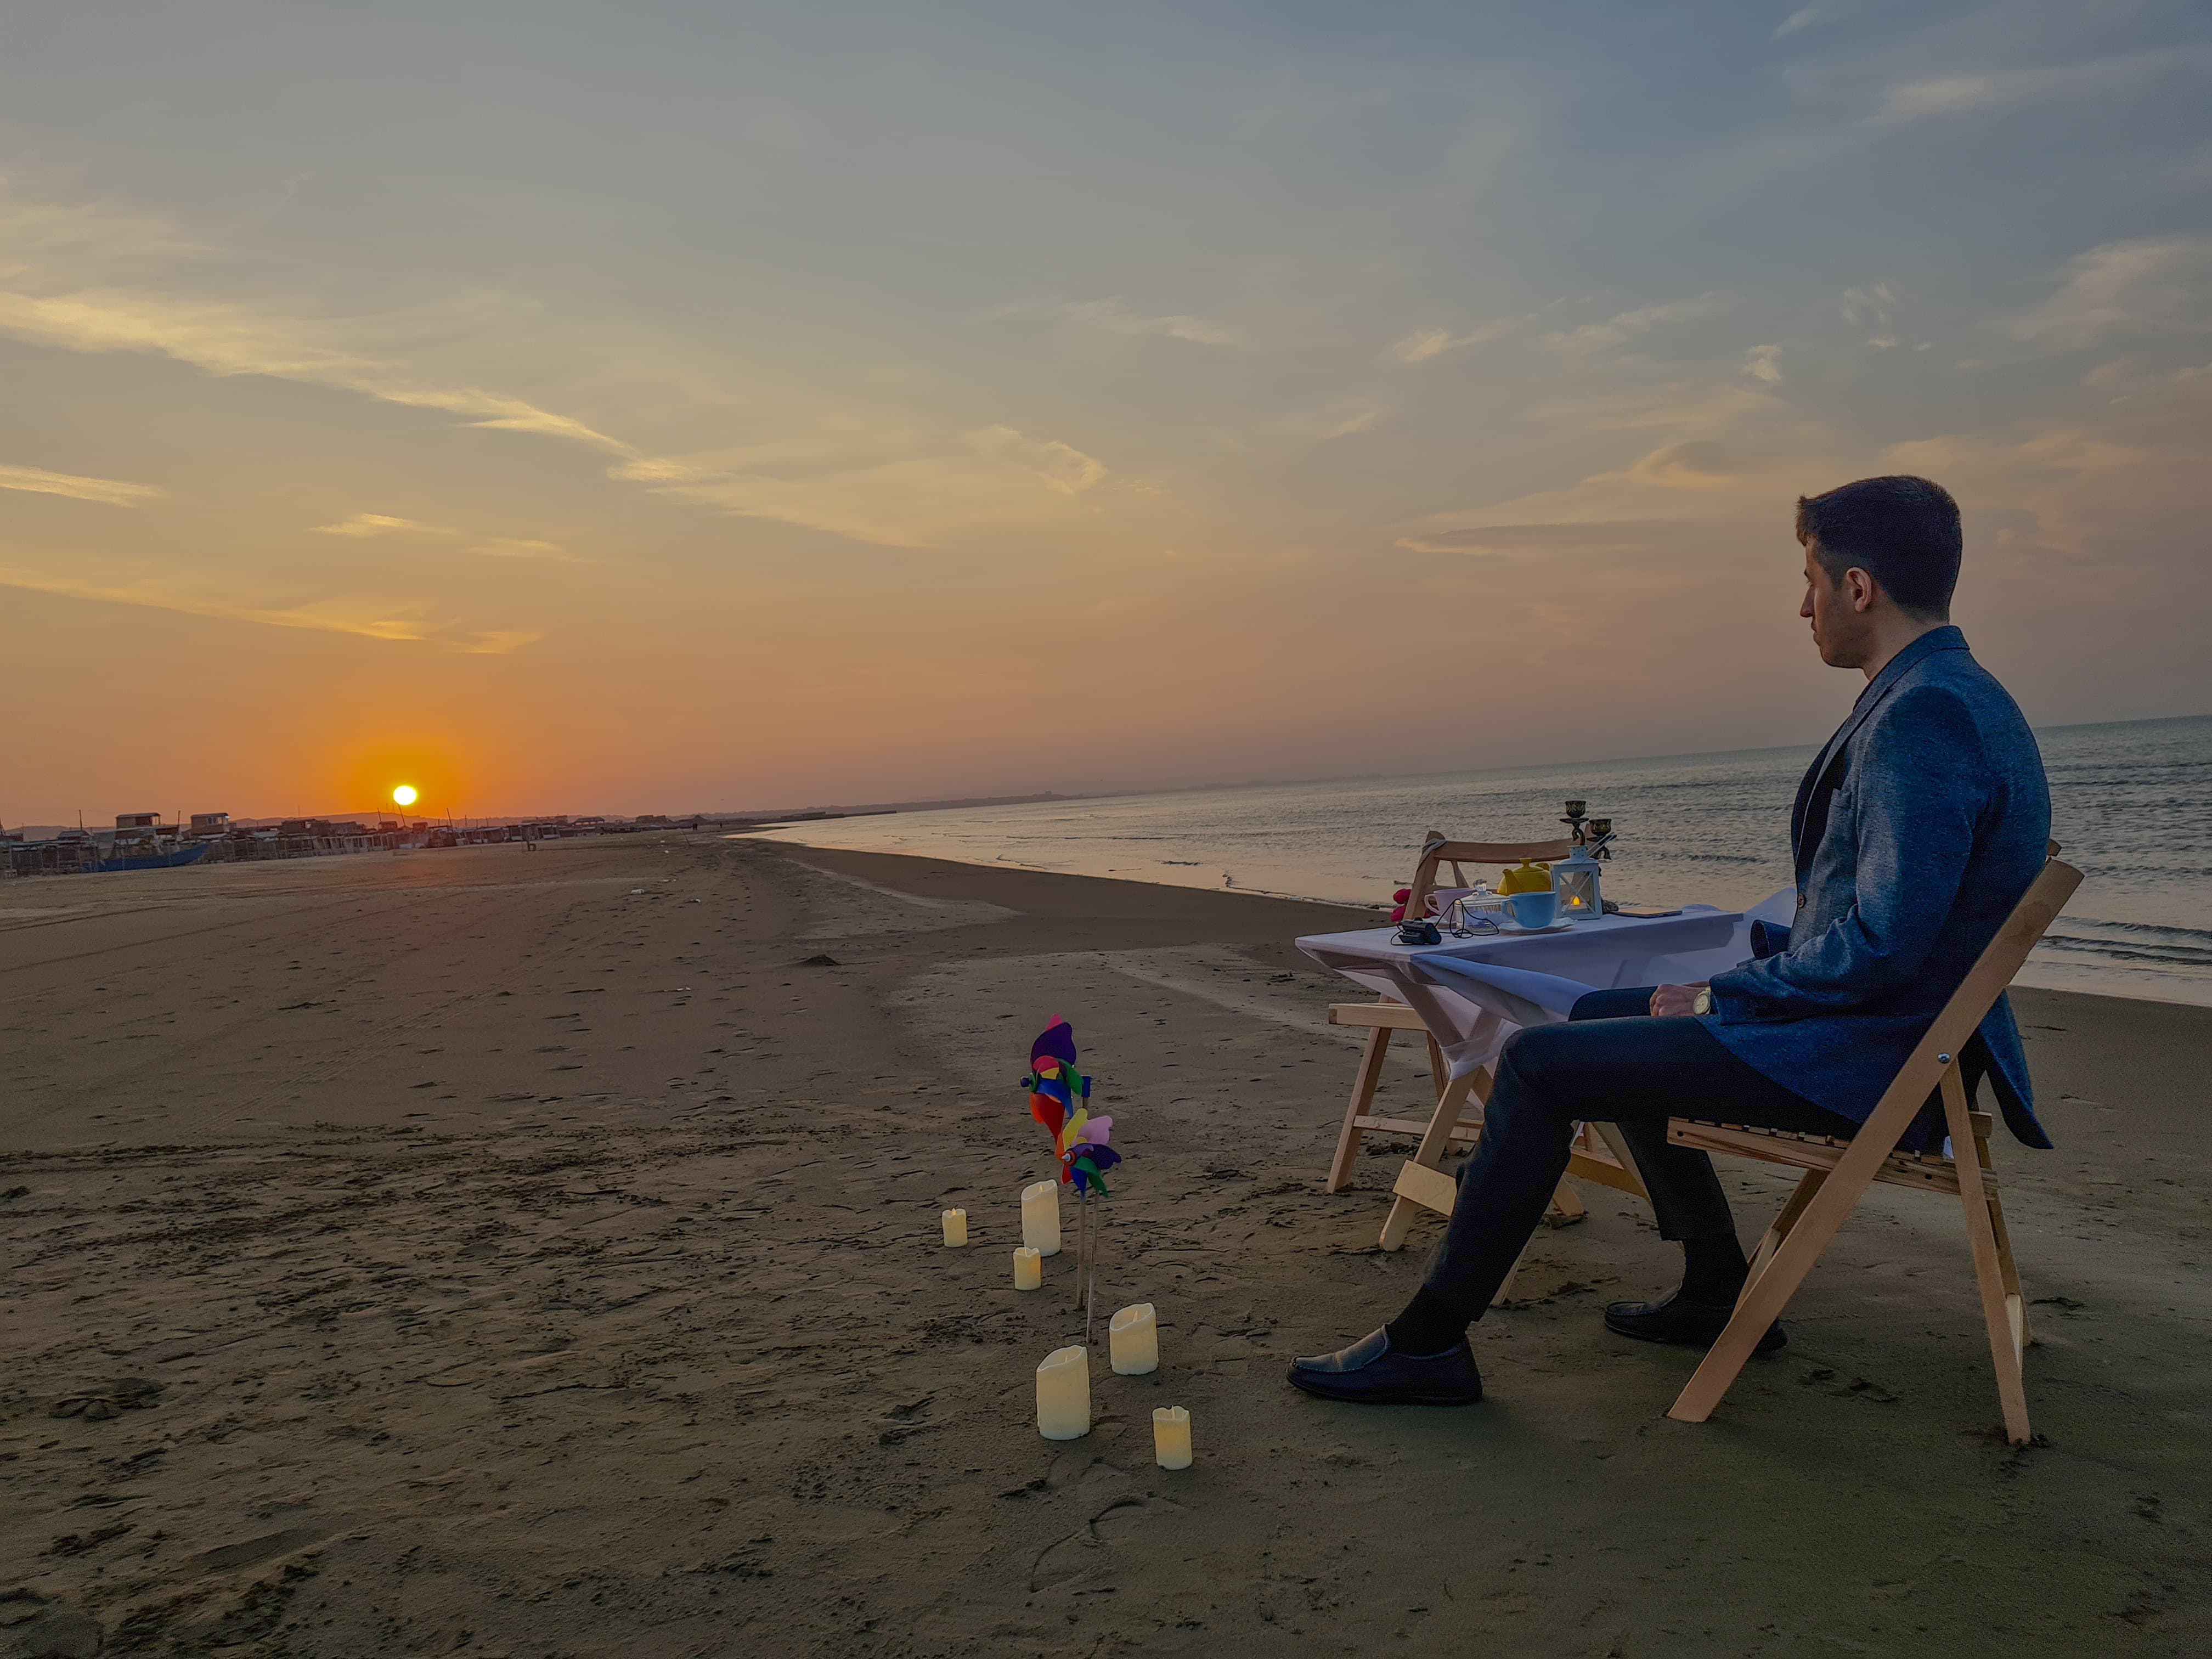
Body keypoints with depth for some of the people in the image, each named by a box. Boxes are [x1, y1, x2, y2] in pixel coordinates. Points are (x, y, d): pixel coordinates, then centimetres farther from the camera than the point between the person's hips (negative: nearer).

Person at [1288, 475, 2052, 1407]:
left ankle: (1429, 1343, -2)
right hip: (1890, 1031, 11)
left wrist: (1718, 999, -14)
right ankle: (1718, 1293, 28)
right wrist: (1749, 970, 11)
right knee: (1602, 1018, 22)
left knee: (1539, 1064, -13)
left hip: (1859, 1059, -11)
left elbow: (1882, 946, -28)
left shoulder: (1923, 715, -22)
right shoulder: (1951, 698, 12)